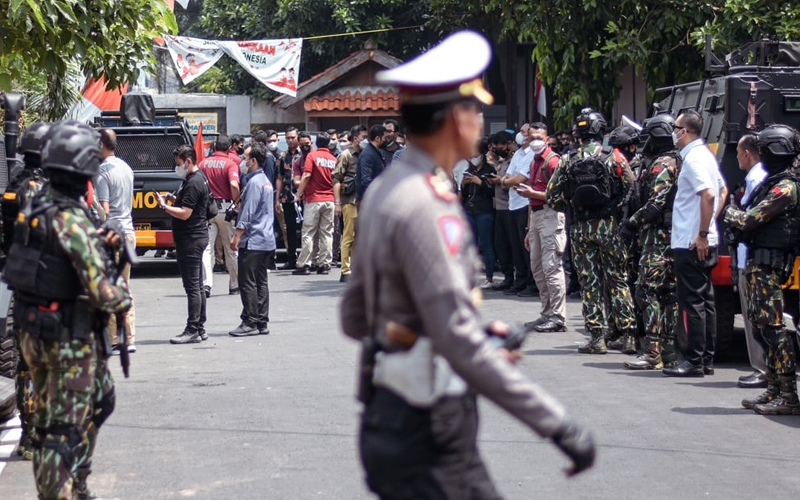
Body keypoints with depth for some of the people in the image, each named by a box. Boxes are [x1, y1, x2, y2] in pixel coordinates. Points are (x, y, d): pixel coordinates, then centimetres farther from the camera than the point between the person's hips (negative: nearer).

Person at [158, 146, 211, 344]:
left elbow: (185, 214, -22)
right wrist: (174, 199, 11)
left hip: (191, 239, -11)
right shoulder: (198, 178, 15)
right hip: (196, 237, 11)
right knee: (197, 286, 13)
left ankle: (193, 331, -7)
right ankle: (200, 328, 19)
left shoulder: (193, 183, -18)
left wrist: (164, 206, -12)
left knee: (192, 286, -8)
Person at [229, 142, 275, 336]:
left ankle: (250, 323, -6)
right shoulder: (266, 181, 16)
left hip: (252, 240, -10)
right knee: (261, 282, 10)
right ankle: (262, 322, 11)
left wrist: (237, 237, -14)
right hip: (266, 240, 10)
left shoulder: (254, 182, -14)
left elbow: (247, 214, -18)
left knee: (247, 282, -6)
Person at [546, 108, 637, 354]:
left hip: (580, 227, 1)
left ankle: (597, 337, 4)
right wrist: (618, 209, 10)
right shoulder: (614, 157, -3)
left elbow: (552, 195, 2)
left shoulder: (567, 161, 1)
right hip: (608, 224, -1)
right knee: (618, 280, 5)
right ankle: (629, 331, 0)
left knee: (589, 283, 5)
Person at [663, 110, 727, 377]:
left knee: (692, 302, -6)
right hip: (702, 242, 10)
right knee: (705, 300, 11)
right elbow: (722, 191, 23)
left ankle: (694, 361, -4)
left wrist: (702, 234, -23)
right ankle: (707, 360, 15)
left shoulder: (693, 158, -15)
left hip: (691, 243, -10)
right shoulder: (706, 155, 15)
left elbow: (708, 195, -27)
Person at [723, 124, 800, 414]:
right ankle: (774, 390, 19)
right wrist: (739, 214, 1)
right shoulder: (773, 181, 16)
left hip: (769, 265, -10)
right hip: (757, 261, 10)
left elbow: (749, 219, -17)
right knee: (761, 325, 13)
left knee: (772, 326, -11)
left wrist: (729, 213, 0)